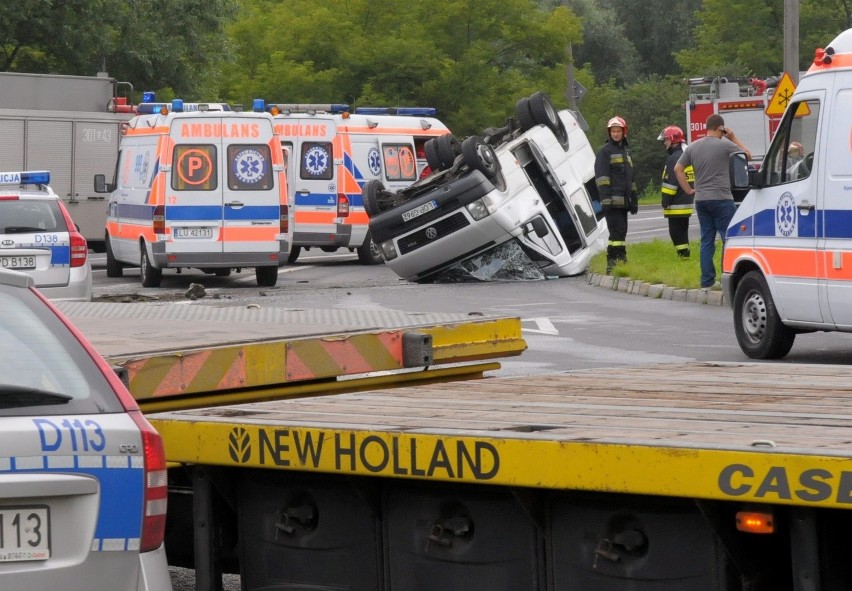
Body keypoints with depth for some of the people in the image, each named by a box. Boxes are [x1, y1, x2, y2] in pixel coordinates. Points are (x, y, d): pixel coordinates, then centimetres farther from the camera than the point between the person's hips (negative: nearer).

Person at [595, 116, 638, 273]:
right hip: (612, 201, -8)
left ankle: (619, 260, 12)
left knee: (620, 233, 8)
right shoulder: (605, 151, -3)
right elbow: (601, 176, -12)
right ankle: (613, 263, -16)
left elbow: (630, 179, 26)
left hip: (623, 201, 8)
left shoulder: (626, 152, 22)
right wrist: (605, 198, -21)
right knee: (617, 232, -14)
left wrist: (634, 200, 22)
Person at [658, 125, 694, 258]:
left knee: (676, 233, -7)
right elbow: (692, 180, 22)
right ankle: (685, 256, 17)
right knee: (682, 233, 15)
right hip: (687, 203, 10)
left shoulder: (675, 159, -17)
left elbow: (671, 182, -21)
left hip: (676, 206, -10)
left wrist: (665, 201, -18)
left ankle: (683, 256, -10)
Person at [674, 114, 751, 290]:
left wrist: (689, 190, 13)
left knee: (707, 241, 10)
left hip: (701, 200, 6)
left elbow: (678, 169, 10)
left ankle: (707, 281, 9)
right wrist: (734, 138, 10)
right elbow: (748, 155, 2)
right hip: (721, 199, -6)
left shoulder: (693, 147, 8)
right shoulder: (725, 145, -9)